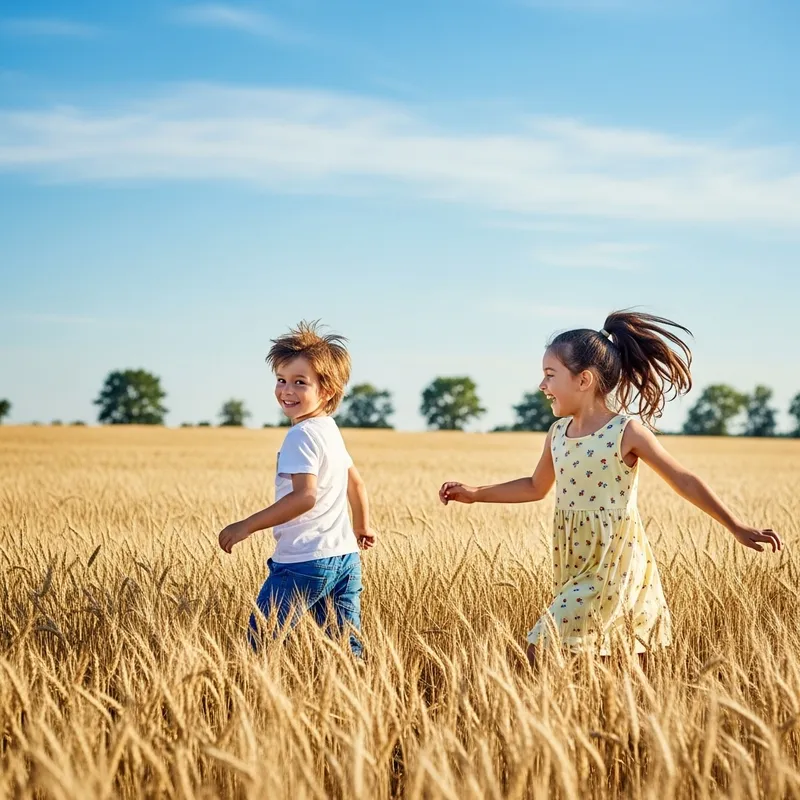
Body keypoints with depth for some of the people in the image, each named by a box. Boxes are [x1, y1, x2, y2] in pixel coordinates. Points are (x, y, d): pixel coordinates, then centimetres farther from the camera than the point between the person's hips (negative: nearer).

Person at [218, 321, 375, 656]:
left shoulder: (301, 436, -14)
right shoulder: (330, 430, 14)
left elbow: (305, 496, -26)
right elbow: (356, 483, 26)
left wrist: (247, 525, -23)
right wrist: (362, 529, 41)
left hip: (304, 562, -9)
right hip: (345, 558, 9)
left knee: (262, 642, -2)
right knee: (346, 648, 9)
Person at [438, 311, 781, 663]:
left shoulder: (627, 432, -13)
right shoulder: (558, 432, 5)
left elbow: (683, 480, -8)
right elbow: (536, 487, 20)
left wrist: (737, 527, -8)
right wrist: (475, 494, 14)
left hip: (614, 563, -6)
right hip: (573, 564, 6)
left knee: (546, 647, -16)